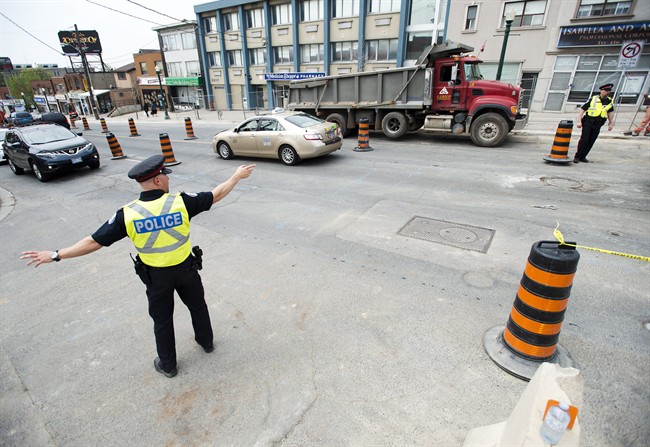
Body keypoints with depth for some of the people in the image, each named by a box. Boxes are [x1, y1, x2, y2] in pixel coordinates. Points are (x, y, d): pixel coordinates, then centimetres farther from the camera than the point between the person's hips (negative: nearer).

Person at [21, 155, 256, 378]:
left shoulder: (127, 214, -17)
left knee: (162, 319, 20)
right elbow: (216, 195, -10)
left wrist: (55, 255, 4)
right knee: (198, 306, 24)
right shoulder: (181, 201, -20)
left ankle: (167, 364, 37)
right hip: (186, 268, 0)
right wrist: (237, 176, 4)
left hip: (156, 276, 1)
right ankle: (206, 342, 46)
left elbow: (94, 242, -10)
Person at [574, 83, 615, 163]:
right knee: (584, 140, -12)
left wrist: (611, 123, 16)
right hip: (587, 123, -4)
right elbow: (582, 109, -2)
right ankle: (577, 156, -4)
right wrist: (579, 121, -11)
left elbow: (611, 112, 22)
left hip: (597, 125, 4)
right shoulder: (593, 99, -2)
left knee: (591, 142, 2)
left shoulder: (609, 101, 10)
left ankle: (583, 157, 8)